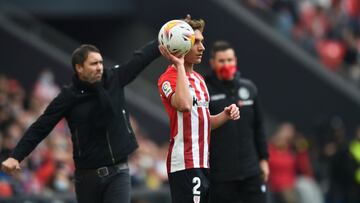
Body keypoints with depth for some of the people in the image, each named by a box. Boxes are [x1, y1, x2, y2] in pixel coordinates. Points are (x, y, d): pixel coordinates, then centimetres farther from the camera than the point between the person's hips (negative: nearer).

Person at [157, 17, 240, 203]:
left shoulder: (199, 79, 19)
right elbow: (184, 104, -31)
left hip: (203, 163, 9)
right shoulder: (168, 79, -9)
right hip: (185, 165, -9)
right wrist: (180, 65, -22)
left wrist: (226, 115, 6)